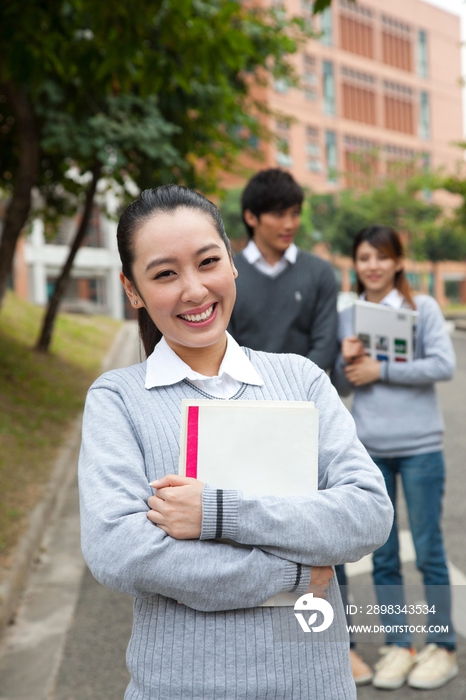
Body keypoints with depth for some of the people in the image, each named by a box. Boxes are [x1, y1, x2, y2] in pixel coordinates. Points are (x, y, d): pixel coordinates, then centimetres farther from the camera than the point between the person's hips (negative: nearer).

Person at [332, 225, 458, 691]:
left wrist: (381, 371, -15)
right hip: (368, 448, 3)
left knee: (428, 550, 4)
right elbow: (340, 389, 11)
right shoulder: (347, 316, 8)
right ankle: (397, 645, 22)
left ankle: (441, 647, 18)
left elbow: (443, 365, -13)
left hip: (419, 446, -3)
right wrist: (347, 363, -11)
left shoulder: (422, 307, -1)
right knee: (383, 555, 10)